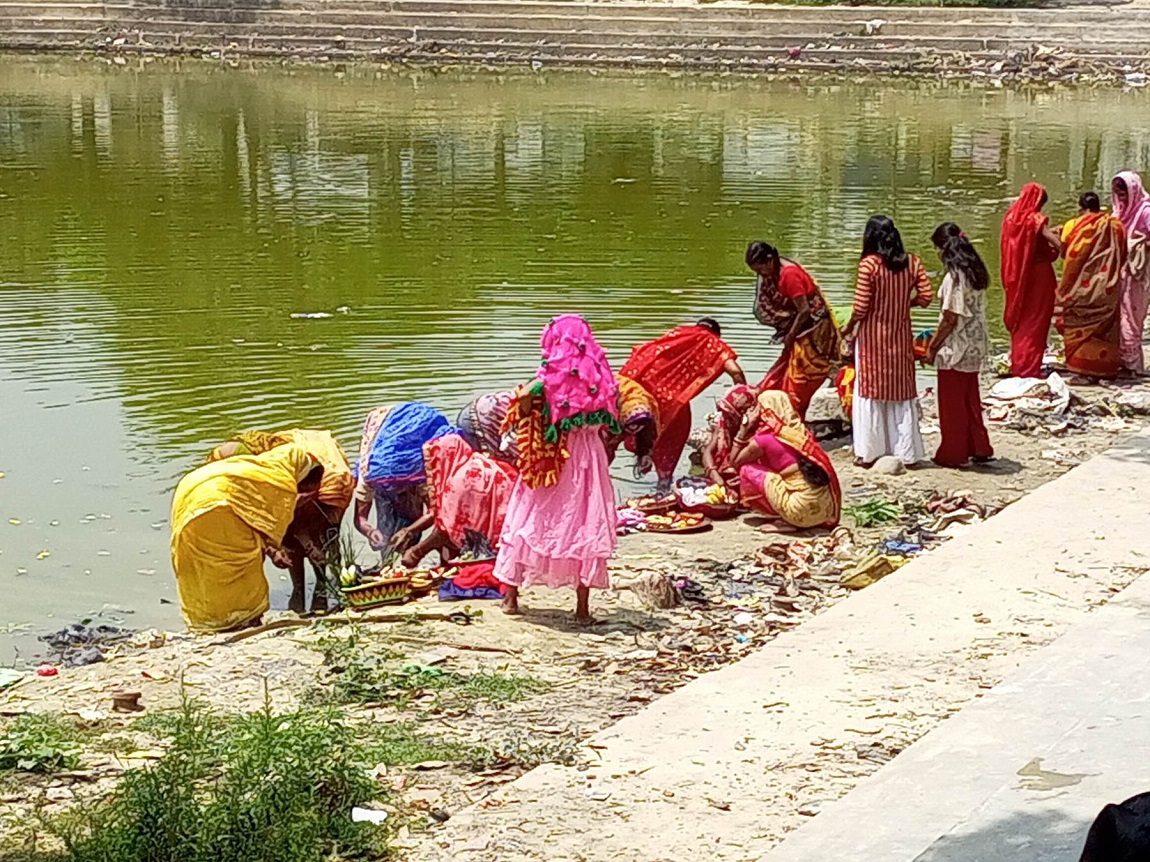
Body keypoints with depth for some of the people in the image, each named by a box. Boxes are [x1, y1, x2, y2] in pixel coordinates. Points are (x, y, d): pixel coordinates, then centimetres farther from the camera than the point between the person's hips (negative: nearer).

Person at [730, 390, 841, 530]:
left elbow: (735, 462, 15)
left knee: (747, 470, 7)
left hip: (803, 508, -7)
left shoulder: (764, 439, -2)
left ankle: (783, 517, 9)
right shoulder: (801, 431, 15)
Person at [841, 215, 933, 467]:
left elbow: (861, 306, -14)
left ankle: (869, 452, 8)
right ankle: (906, 452, 14)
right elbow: (925, 297, -3)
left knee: (870, 392, 6)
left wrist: (848, 328, 3)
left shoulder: (869, 264, -14)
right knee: (902, 391, 11)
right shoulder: (912, 263, -2)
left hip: (872, 338, -3)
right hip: (901, 338, 3)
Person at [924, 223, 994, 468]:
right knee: (970, 399, 20)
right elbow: (977, 310, 9)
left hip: (956, 348, -8)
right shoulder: (977, 273, 5)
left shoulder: (955, 277, -20)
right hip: (975, 346, 8)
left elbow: (950, 319, -20)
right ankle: (979, 448, 25)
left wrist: (932, 346, -9)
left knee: (952, 403, 4)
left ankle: (954, 454, 13)